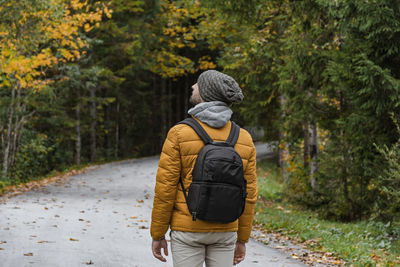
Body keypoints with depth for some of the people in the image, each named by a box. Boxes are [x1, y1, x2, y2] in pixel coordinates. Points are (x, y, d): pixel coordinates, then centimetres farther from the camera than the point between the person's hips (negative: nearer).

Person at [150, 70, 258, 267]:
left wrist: (157, 235, -1)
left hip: (187, 229, -3)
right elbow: (248, 194, 3)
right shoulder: (244, 139, 0)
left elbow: (165, 189, -11)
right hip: (224, 231, 3)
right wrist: (242, 240, 12)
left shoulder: (179, 134, -11)